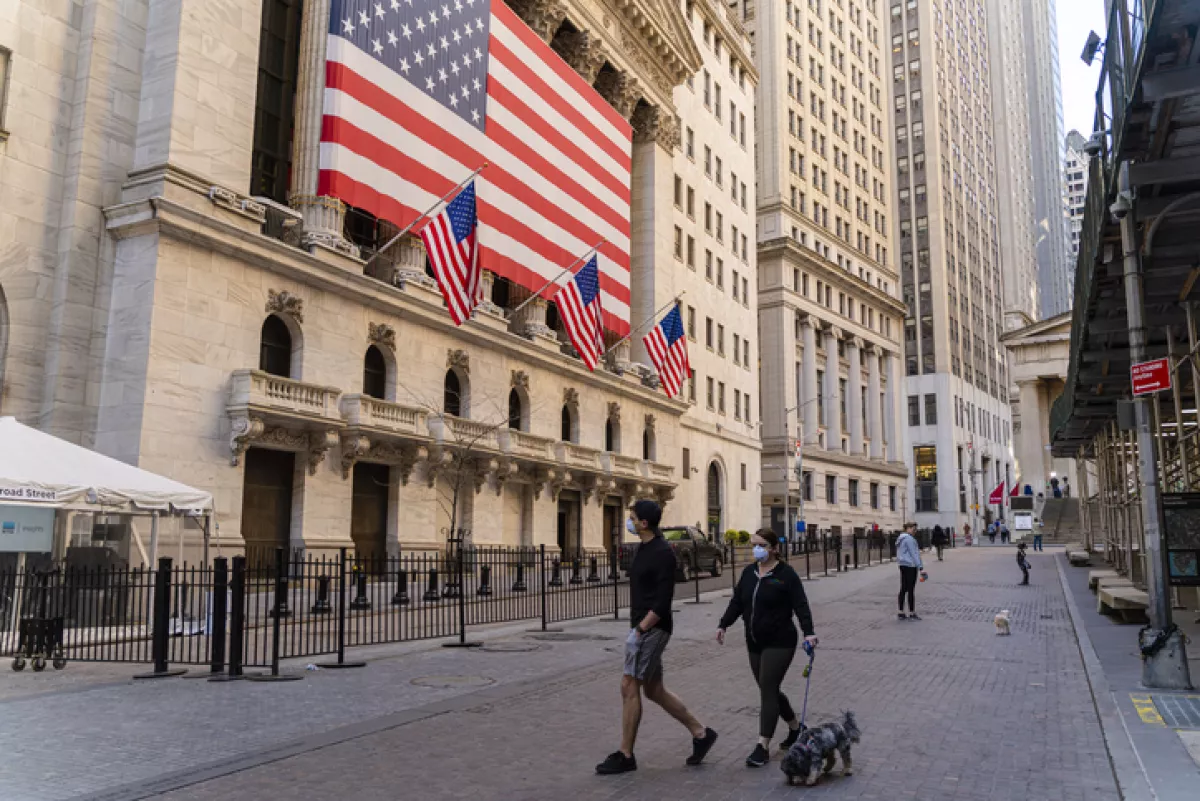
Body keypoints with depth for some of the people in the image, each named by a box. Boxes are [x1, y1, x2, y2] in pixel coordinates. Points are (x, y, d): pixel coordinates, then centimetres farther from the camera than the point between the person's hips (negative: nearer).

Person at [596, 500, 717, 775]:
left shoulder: (662, 553, -17)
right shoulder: (643, 549, 12)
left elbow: (663, 602, -21)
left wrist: (639, 629, -21)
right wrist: (637, 628, 15)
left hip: (652, 629, -10)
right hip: (642, 628, 10)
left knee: (629, 687, -5)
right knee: (653, 689, 13)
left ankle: (625, 756, 6)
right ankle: (700, 733, 24)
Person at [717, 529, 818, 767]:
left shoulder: (786, 574, -9)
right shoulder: (749, 572, 9)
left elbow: (800, 605, -14)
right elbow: (737, 602, 12)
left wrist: (808, 632, -26)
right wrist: (723, 625, 2)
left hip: (780, 643, -7)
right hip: (755, 643, 7)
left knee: (768, 689, -10)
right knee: (769, 690, 14)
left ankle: (763, 746, -5)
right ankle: (795, 727, 36)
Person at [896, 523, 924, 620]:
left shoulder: (901, 539, 16)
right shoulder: (909, 539, -15)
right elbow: (914, 553, -17)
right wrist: (920, 565, -14)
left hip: (903, 565, 10)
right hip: (910, 566, -10)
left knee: (903, 589, 11)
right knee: (910, 590, -5)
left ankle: (900, 613, 13)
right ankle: (912, 614, -1)